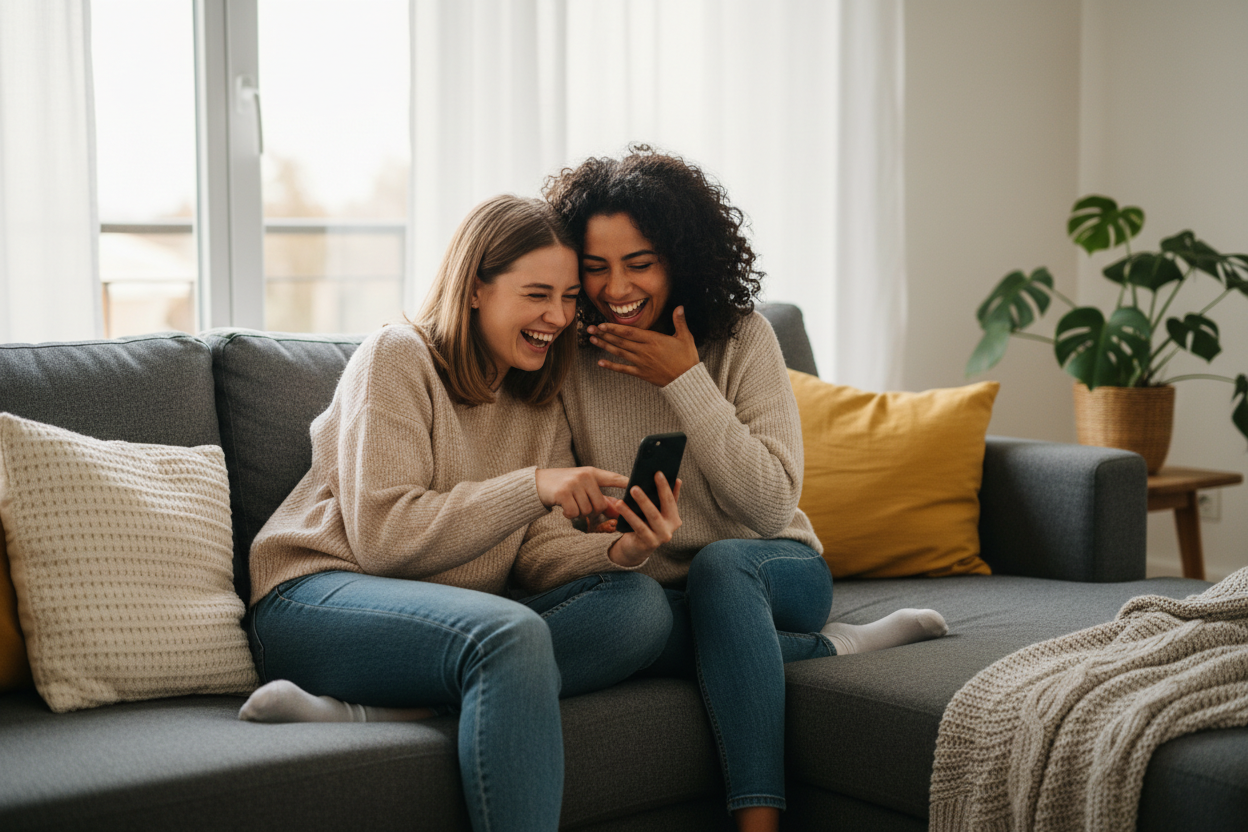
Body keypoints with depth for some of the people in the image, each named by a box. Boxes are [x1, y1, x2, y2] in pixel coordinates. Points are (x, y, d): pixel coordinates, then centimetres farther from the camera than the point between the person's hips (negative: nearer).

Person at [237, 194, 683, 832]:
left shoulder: (540, 411, 17)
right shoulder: (398, 357, -4)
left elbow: (543, 550, 4)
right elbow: (380, 536, -15)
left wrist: (620, 551, -19)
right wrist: (531, 487, -22)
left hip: (450, 622, 7)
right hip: (316, 598, -7)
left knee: (640, 604, -19)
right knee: (512, 632, -36)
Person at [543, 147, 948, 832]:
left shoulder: (741, 338, -9)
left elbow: (772, 505, -17)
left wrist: (686, 382, -22)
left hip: (780, 573, -1)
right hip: (659, 592, 1)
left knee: (719, 562, -35)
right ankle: (829, 648, -14)